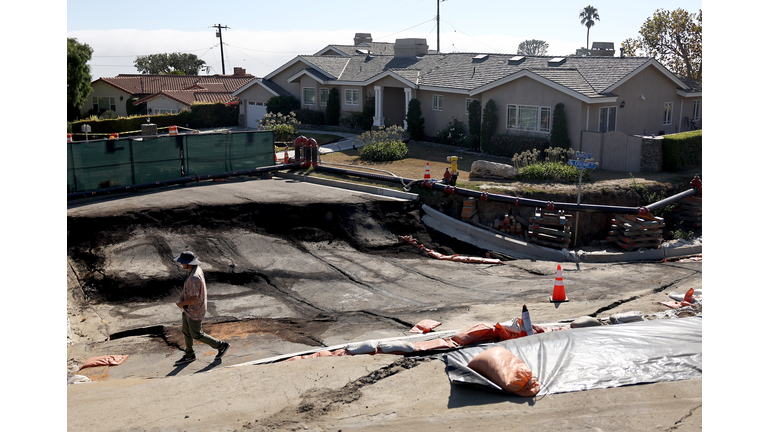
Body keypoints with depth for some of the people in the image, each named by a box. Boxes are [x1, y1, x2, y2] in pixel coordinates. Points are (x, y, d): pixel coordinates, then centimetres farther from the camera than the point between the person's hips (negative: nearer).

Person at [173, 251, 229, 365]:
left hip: (195, 311, -9)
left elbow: (194, 298, -34)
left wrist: (181, 303, -17)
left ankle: (221, 345, 19)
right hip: (188, 309, 9)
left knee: (197, 335, 6)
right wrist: (183, 295, 1)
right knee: (186, 331, 20)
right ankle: (189, 355, 36)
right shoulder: (197, 269, -1)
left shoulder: (194, 277, -32)